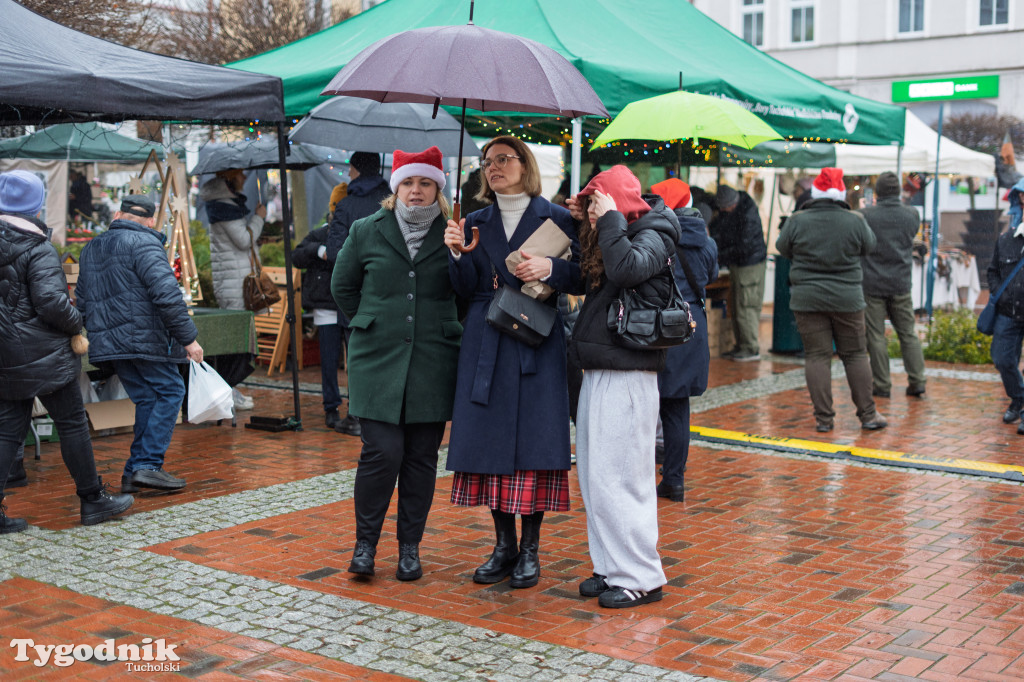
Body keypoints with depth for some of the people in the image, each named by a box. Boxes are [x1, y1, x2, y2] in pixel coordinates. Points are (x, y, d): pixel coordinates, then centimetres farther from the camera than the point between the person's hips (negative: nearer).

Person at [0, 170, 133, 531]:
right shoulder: (38, 251, -14)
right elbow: (50, 301, -23)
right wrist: (76, 322, -6)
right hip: (42, 354, -7)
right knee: (73, 423, 5)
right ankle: (92, 499, 14)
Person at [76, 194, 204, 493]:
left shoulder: (91, 249, 21)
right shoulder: (143, 243, -6)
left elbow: (82, 302, 24)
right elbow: (166, 293, -17)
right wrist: (188, 337, -15)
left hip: (108, 342, 8)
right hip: (144, 336, -8)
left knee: (147, 399, 12)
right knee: (170, 391, 0)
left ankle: (134, 473, 8)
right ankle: (147, 465, -9)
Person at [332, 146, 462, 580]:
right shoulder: (367, 232, 6)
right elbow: (342, 287, 17)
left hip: (433, 364, 1)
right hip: (377, 361, -1)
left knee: (422, 457, 6)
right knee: (382, 452, -8)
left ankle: (410, 547, 18)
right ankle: (365, 542, 10)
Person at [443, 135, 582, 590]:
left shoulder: (556, 219, 4)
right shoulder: (475, 223, 13)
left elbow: (580, 280, 1)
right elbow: (467, 290, 6)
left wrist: (549, 268, -17)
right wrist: (457, 253, -11)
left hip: (536, 343, -3)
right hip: (486, 343, 3)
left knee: (533, 440, -4)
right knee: (491, 438, 4)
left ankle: (530, 549, 8)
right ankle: (504, 544, 16)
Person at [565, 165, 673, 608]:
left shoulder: (652, 237, -9)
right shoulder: (606, 242, 18)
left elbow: (626, 268, -27)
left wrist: (609, 219, -16)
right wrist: (586, 223, 20)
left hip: (627, 377, -9)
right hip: (598, 374, 9)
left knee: (618, 478, -6)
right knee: (594, 476, 13)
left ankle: (640, 578, 3)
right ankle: (611, 567, 23)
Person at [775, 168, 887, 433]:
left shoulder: (797, 221, -7)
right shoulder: (855, 221, -6)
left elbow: (782, 248, 8)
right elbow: (869, 246, 10)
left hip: (807, 299, 0)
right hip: (847, 299, 0)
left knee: (817, 356, 4)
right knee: (855, 355, 10)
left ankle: (823, 417, 4)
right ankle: (868, 414, 15)